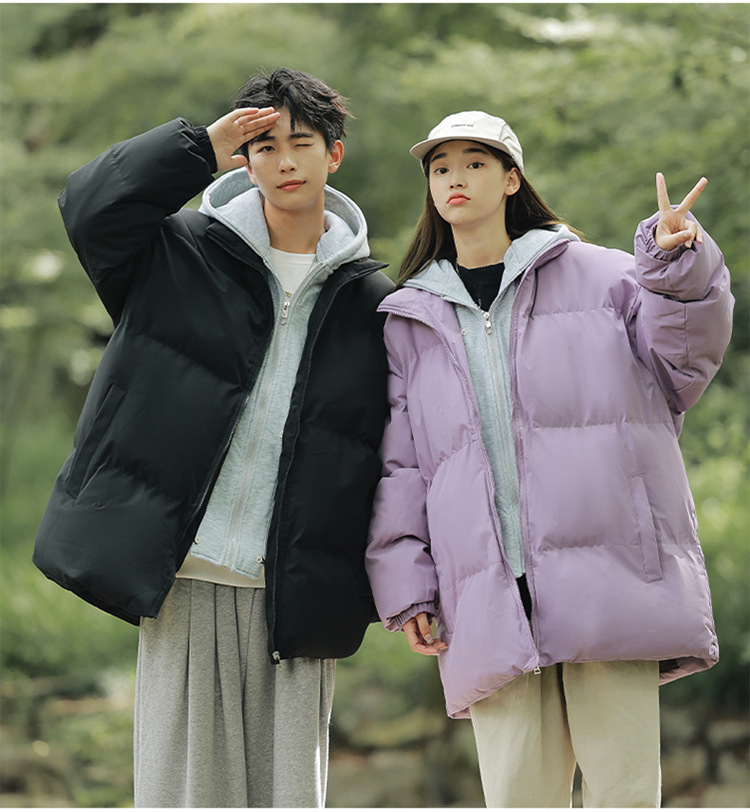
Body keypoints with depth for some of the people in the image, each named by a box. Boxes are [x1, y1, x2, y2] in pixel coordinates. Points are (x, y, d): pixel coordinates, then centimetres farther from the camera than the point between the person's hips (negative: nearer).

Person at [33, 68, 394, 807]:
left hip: (295, 599, 1)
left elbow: (395, 448, 11)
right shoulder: (185, 253, 7)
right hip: (185, 579, -1)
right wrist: (202, 147, -8)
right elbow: (90, 206, -9)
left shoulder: (367, 302, 10)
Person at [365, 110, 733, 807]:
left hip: (606, 576, -2)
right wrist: (405, 583, 6)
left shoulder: (598, 276, 12)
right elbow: (397, 465, 15)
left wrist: (678, 270, -14)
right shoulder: (409, 319, 19)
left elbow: (681, 364, 4)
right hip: (492, 602, 2)